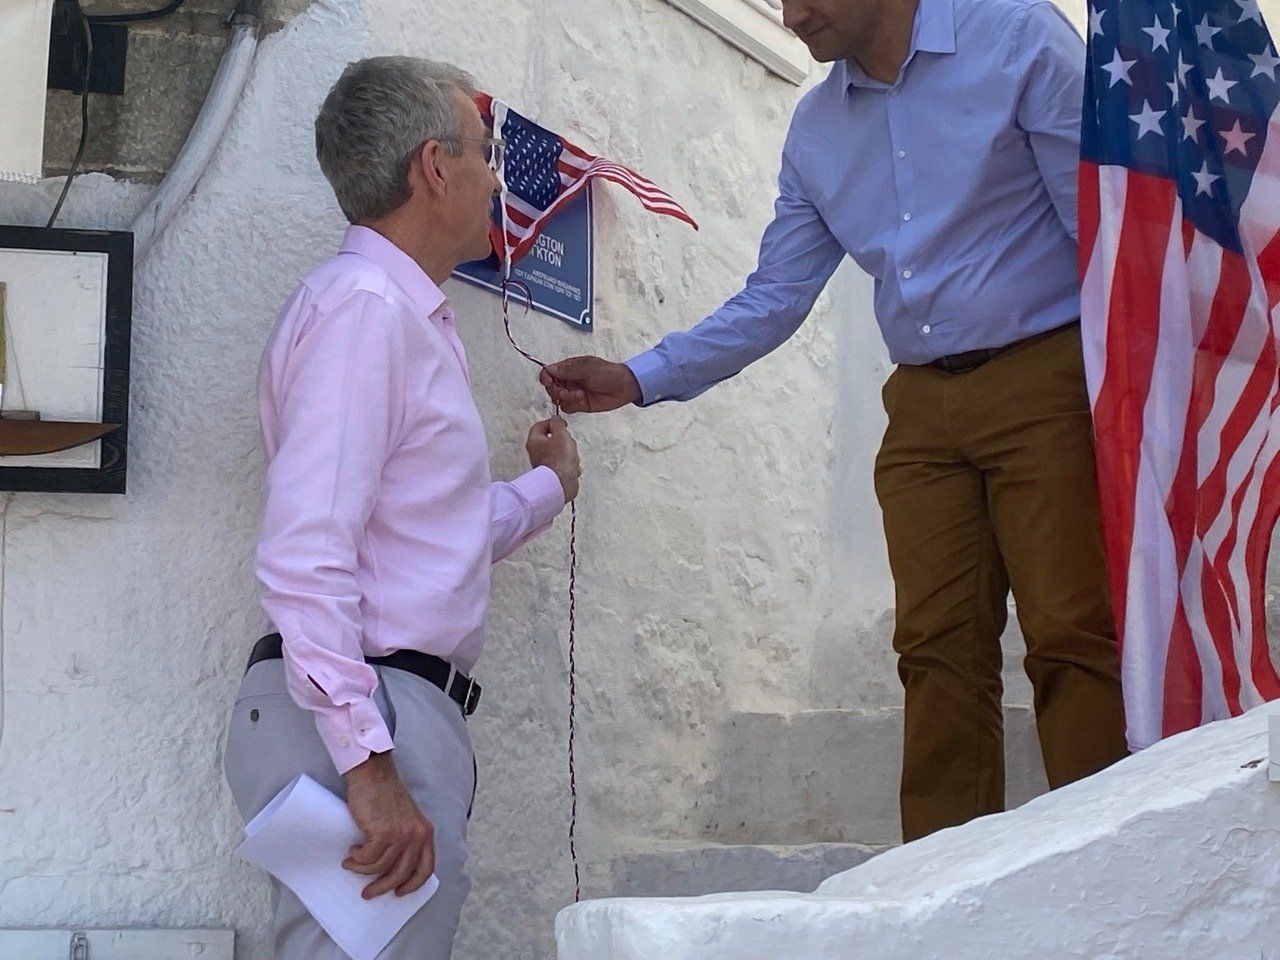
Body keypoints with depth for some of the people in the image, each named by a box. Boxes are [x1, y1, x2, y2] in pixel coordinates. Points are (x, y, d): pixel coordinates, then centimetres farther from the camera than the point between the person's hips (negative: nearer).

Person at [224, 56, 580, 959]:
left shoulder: (415, 316, 21)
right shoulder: (362, 303, -11)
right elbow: (306, 555, -21)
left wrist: (547, 488, 47)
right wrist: (368, 763, -26)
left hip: (410, 711, 10)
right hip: (359, 716, -10)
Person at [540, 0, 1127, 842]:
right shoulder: (815, 132, 13)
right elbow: (774, 300, 15)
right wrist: (636, 381, 6)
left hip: (1044, 378, -5)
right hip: (923, 408, 5)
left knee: (1072, 635, -10)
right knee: (938, 649, -1)